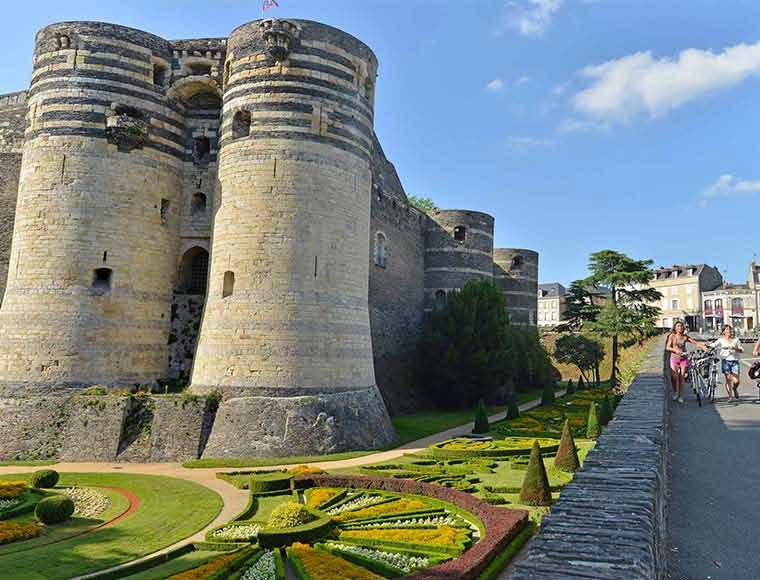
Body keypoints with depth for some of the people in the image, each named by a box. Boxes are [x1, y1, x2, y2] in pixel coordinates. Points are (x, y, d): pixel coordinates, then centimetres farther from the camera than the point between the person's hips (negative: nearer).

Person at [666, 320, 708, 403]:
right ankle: (675, 393, 14)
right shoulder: (672, 336, -1)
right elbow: (668, 347, -6)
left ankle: (680, 396, 11)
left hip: (683, 359, 1)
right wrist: (675, 350, -22)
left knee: (682, 377, 0)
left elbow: (695, 342, -4)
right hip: (674, 358, -1)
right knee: (674, 377, -10)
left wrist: (702, 346, -22)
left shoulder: (685, 337, 2)